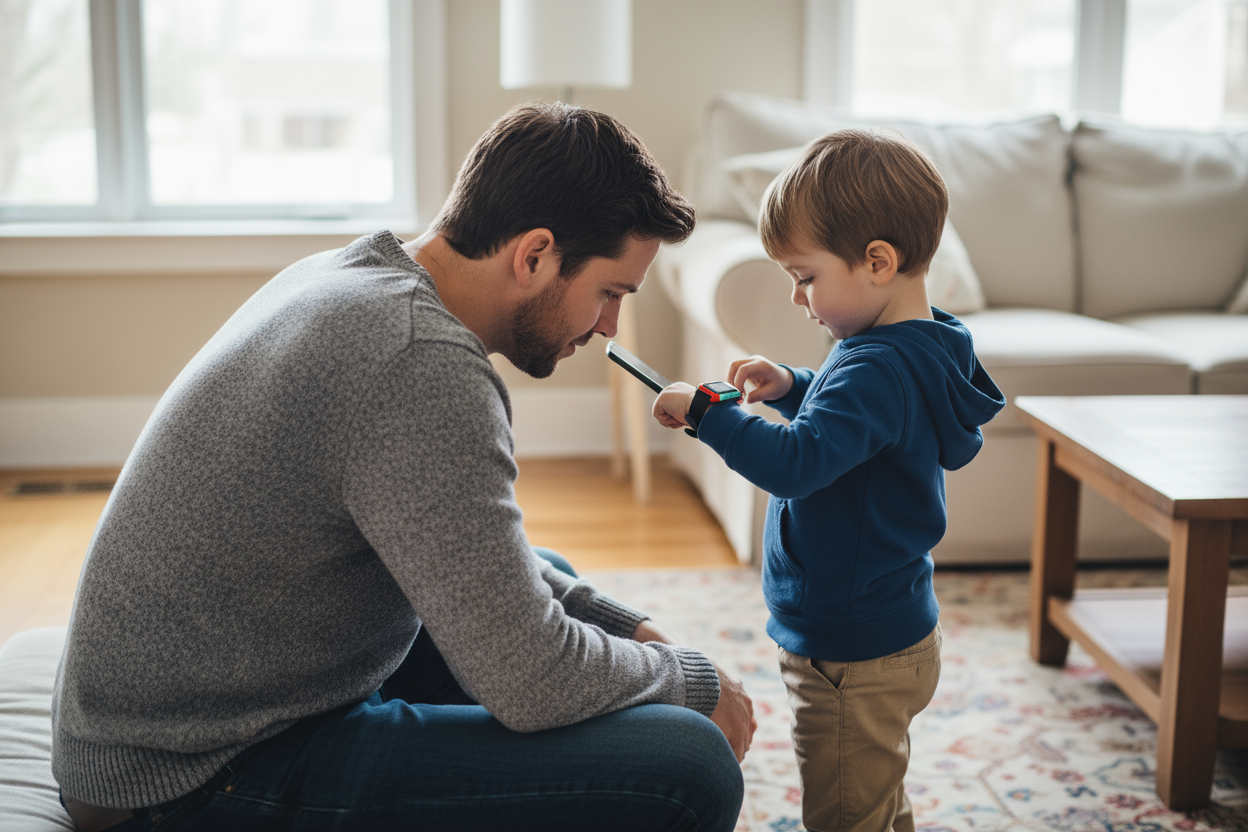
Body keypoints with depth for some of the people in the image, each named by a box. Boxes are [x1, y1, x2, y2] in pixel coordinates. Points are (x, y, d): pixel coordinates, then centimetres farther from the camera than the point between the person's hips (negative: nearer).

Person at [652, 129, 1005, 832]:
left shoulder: (881, 369, -27)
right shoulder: (917, 351, 6)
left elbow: (794, 463, -38)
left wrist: (707, 412, -27)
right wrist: (793, 388, 6)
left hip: (854, 660, -10)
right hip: (891, 637, 10)